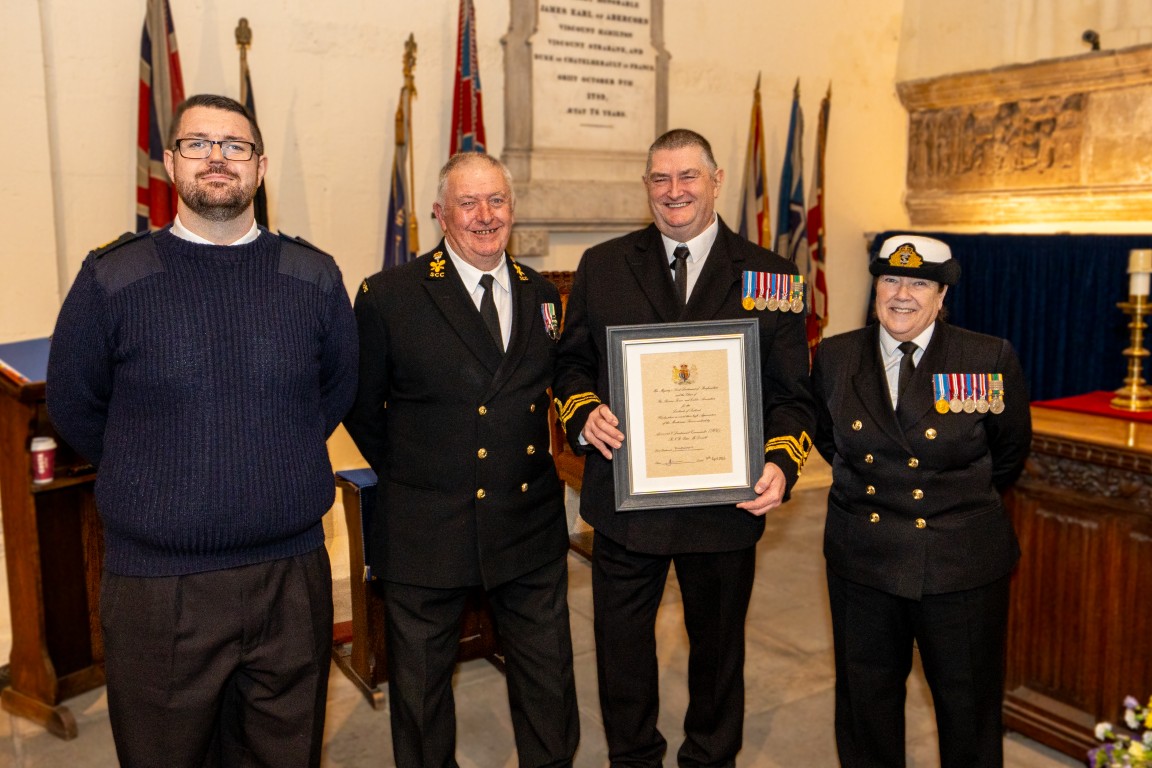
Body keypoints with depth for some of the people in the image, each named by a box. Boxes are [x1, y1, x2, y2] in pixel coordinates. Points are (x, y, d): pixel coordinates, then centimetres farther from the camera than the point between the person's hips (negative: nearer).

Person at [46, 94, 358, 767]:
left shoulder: (314, 278, 2)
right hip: (156, 589, -1)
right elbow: (75, 409, 7)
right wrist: (154, 478, 10)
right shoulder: (111, 281, -3)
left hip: (292, 580, 2)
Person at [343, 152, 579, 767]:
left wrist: (531, 473, 6)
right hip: (425, 532, -3)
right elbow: (360, 407, 1)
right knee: (420, 688, 15)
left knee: (548, 682, 16)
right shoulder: (388, 297, -8)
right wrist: (406, 476, 4)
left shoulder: (541, 296, 5)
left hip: (531, 528, 3)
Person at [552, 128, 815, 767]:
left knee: (719, 645, 18)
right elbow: (571, 363, 8)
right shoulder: (602, 266, 4)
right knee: (621, 643, 14)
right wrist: (584, 413, -13)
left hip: (726, 501, 0)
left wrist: (781, 463, -17)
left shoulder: (769, 276, 0)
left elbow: (791, 393, -1)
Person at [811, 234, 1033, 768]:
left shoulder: (991, 360, -9)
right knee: (866, 696, 17)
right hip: (862, 557, 2)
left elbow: (1010, 450, 5)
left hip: (962, 565, -2)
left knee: (968, 703, 14)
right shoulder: (835, 358, -2)